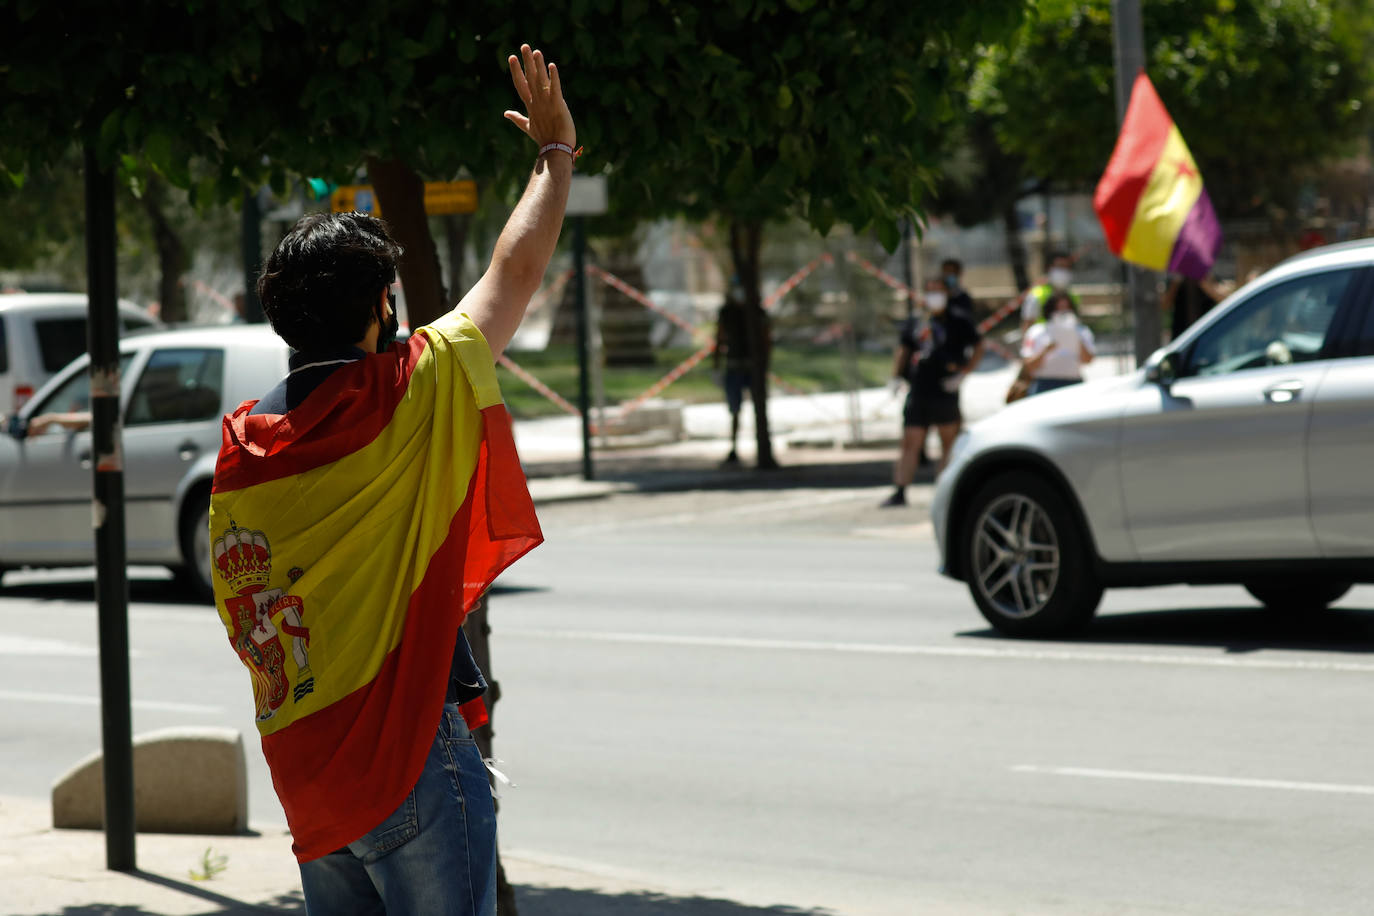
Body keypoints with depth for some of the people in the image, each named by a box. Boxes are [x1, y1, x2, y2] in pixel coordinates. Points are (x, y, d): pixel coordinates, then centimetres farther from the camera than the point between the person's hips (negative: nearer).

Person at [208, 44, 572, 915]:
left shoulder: (242, 443, 7)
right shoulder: (406, 395, -9)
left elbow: (244, 620, 13)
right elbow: (515, 274, 1)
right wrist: (556, 151, 14)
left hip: (303, 771, 7)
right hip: (411, 753, -7)